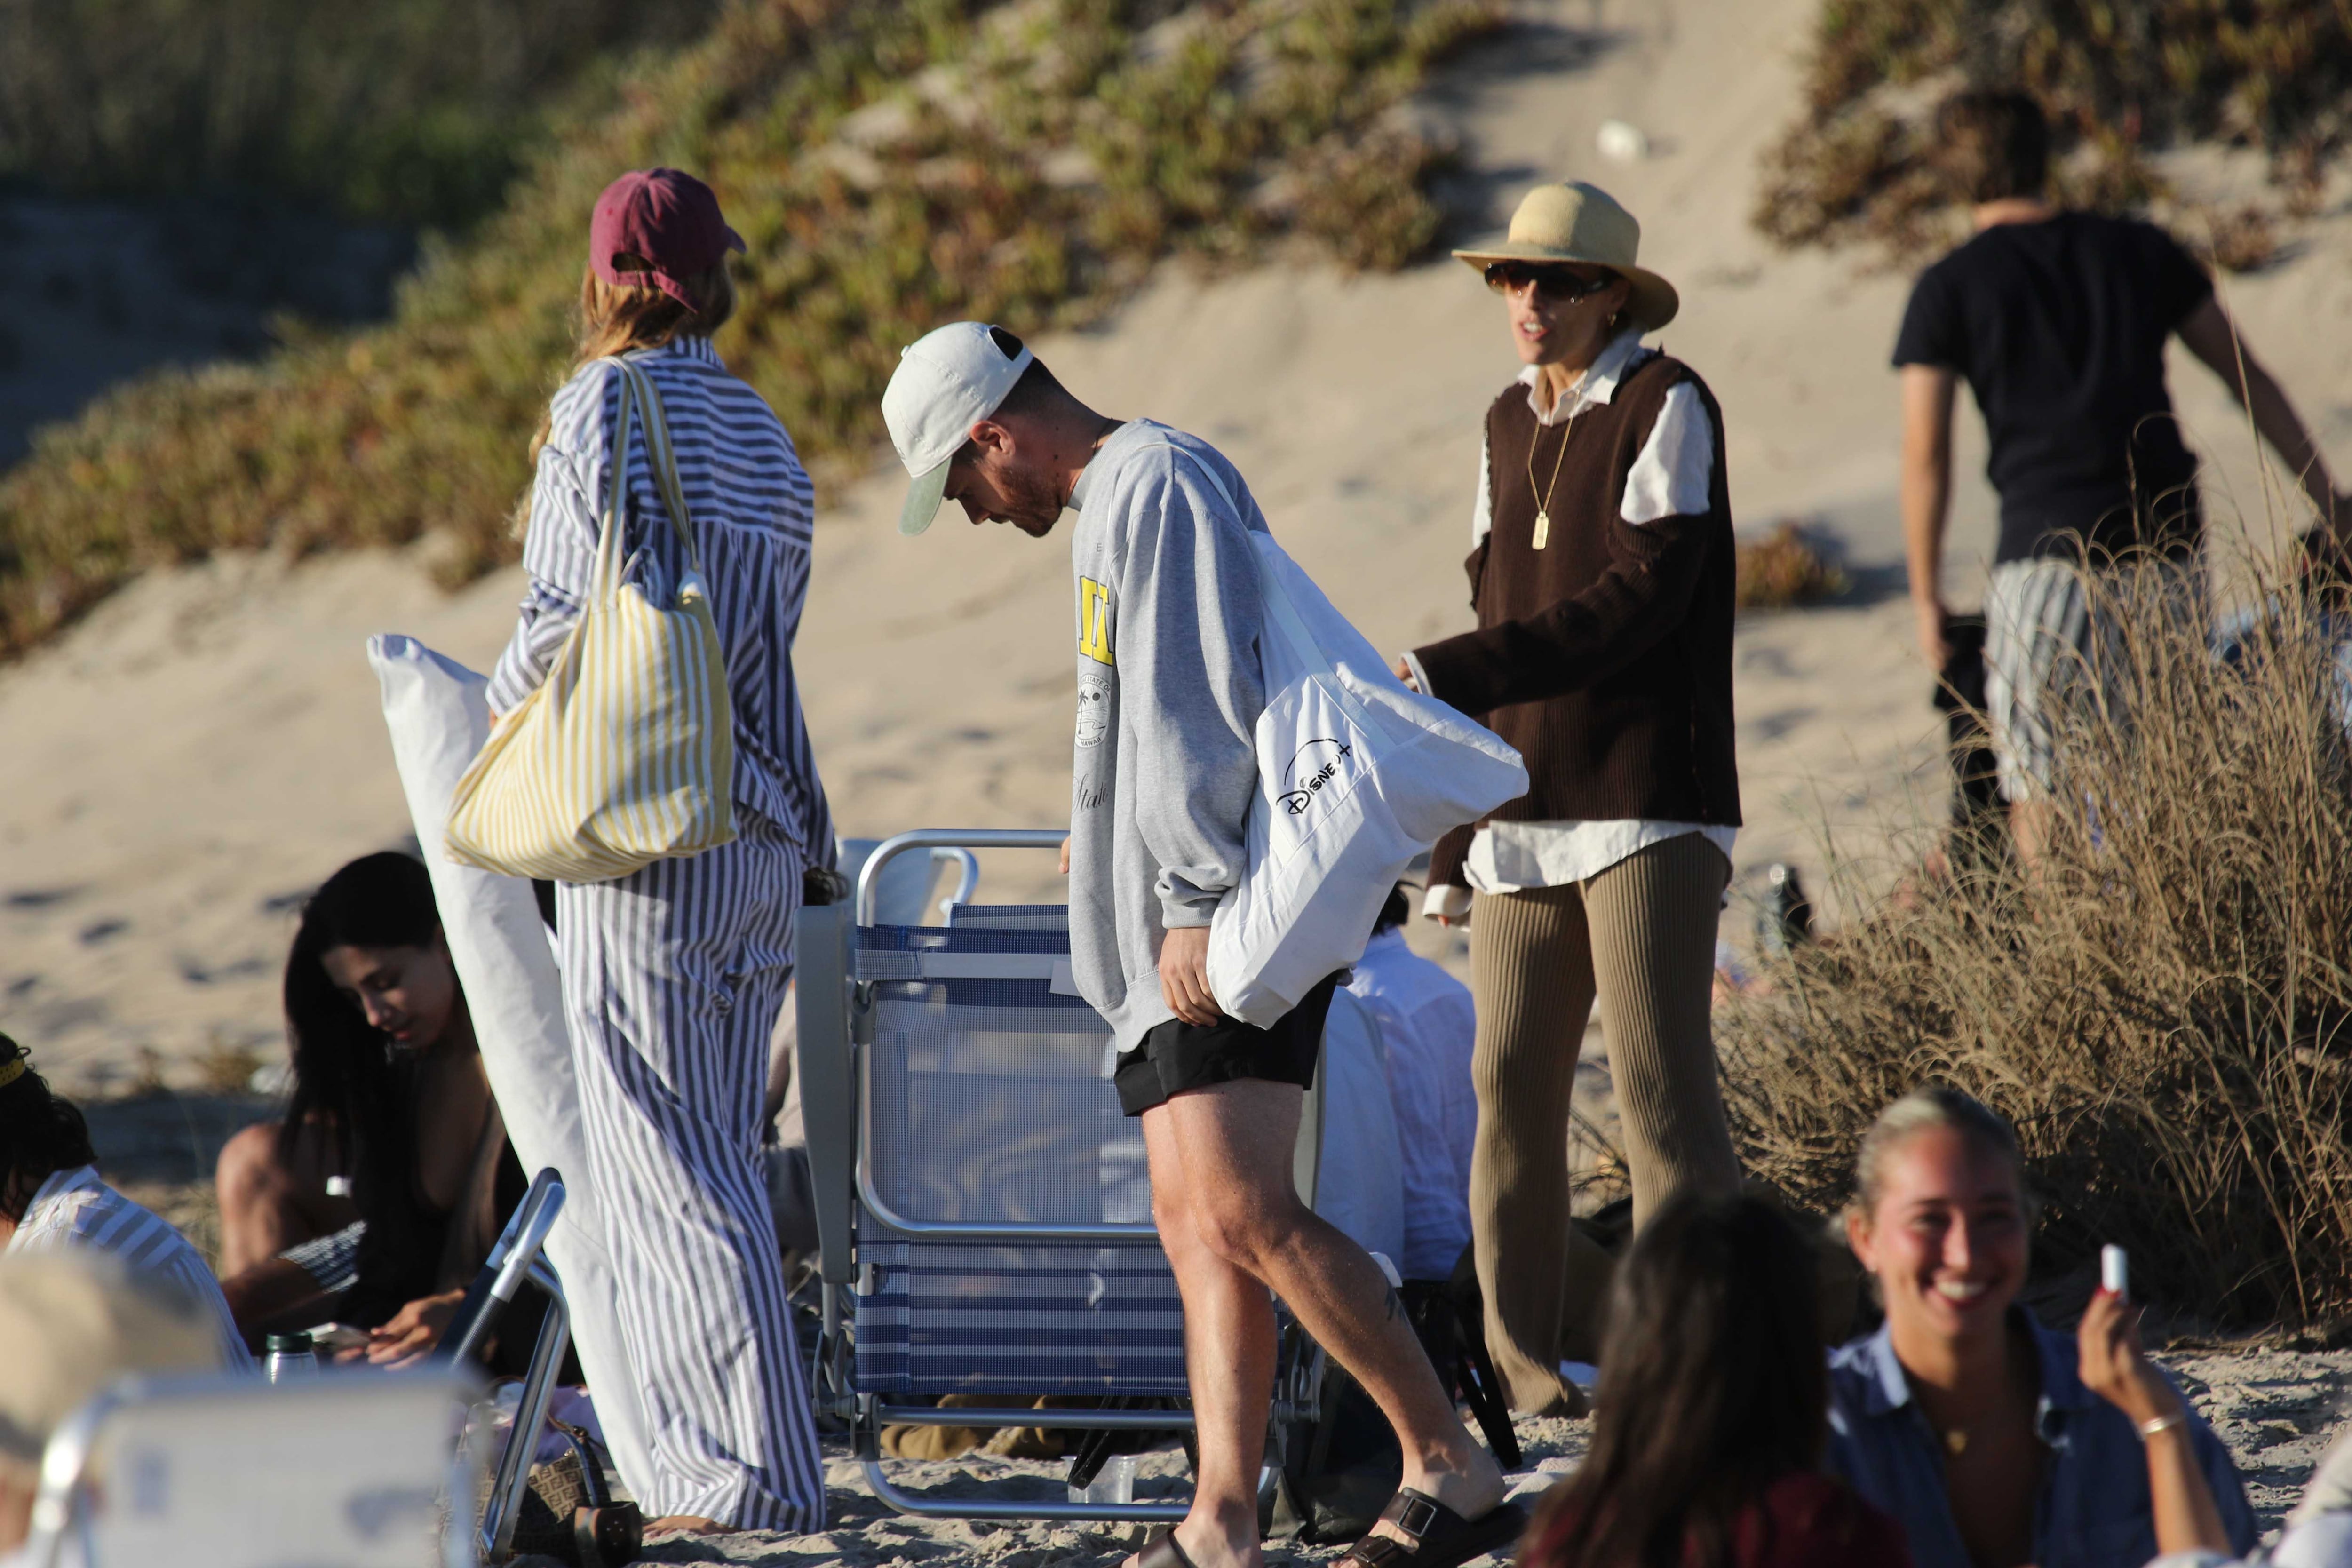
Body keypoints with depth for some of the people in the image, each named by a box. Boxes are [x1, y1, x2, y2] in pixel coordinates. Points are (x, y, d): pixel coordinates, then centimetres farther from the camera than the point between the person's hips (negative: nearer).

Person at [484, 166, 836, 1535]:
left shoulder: (604, 411, -8)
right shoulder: (765, 437, 12)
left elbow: (567, 623, -13)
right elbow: (772, 638, 12)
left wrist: (504, 707, 8)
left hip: (648, 822, -7)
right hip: (765, 831, 7)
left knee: (667, 1162, -5)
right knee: (720, 1151, 14)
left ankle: (752, 1471, -10)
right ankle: (725, 1458, 17)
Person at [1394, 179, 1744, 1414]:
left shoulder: (1664, 406, -5)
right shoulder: (1511, 424, 15)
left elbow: (1638, 600, -16)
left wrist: (1445, 676, -19)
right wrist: (1452, 842, 17)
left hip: (1647, 802, -7)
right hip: (1525, 811, 7)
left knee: (1660, 1083, -10)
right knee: (1512, 1084, 2)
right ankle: (1525, 1367, 6)